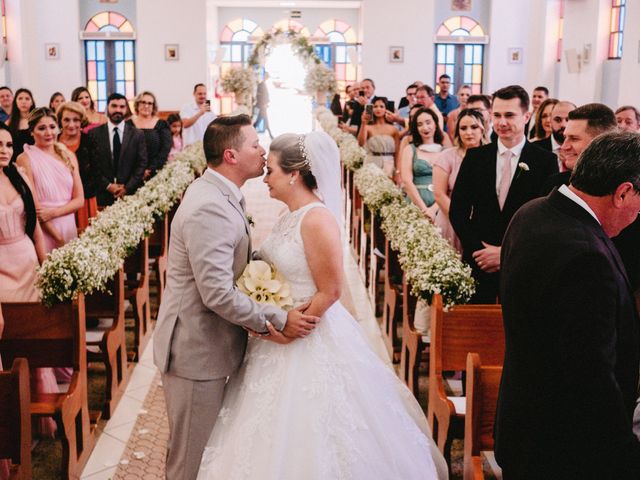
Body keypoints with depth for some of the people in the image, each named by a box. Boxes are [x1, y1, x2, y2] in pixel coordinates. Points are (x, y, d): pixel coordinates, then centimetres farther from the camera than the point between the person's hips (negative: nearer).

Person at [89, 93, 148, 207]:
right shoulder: (94, 134, 5)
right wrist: (108, 186, -8)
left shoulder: (137, 135, 7)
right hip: (102, 195, 0)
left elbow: (141, 164, 3)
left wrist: (127, 188, -7)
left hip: (129, 195, 0)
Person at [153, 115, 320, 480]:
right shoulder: (210, 208, -26)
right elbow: (218, 294, -29)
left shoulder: (219, 194, 7)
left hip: (207, 343, 10)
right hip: (197, 352, -10)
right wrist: (279, 320, -21)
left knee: (203, 446, 23)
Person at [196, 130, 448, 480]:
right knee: (278, 437, 20)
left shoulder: (317, 220, -21)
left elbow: (329, 292, -20)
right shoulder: (293, 215, 6)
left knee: (306, 439, 4)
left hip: (310, 343, -9)